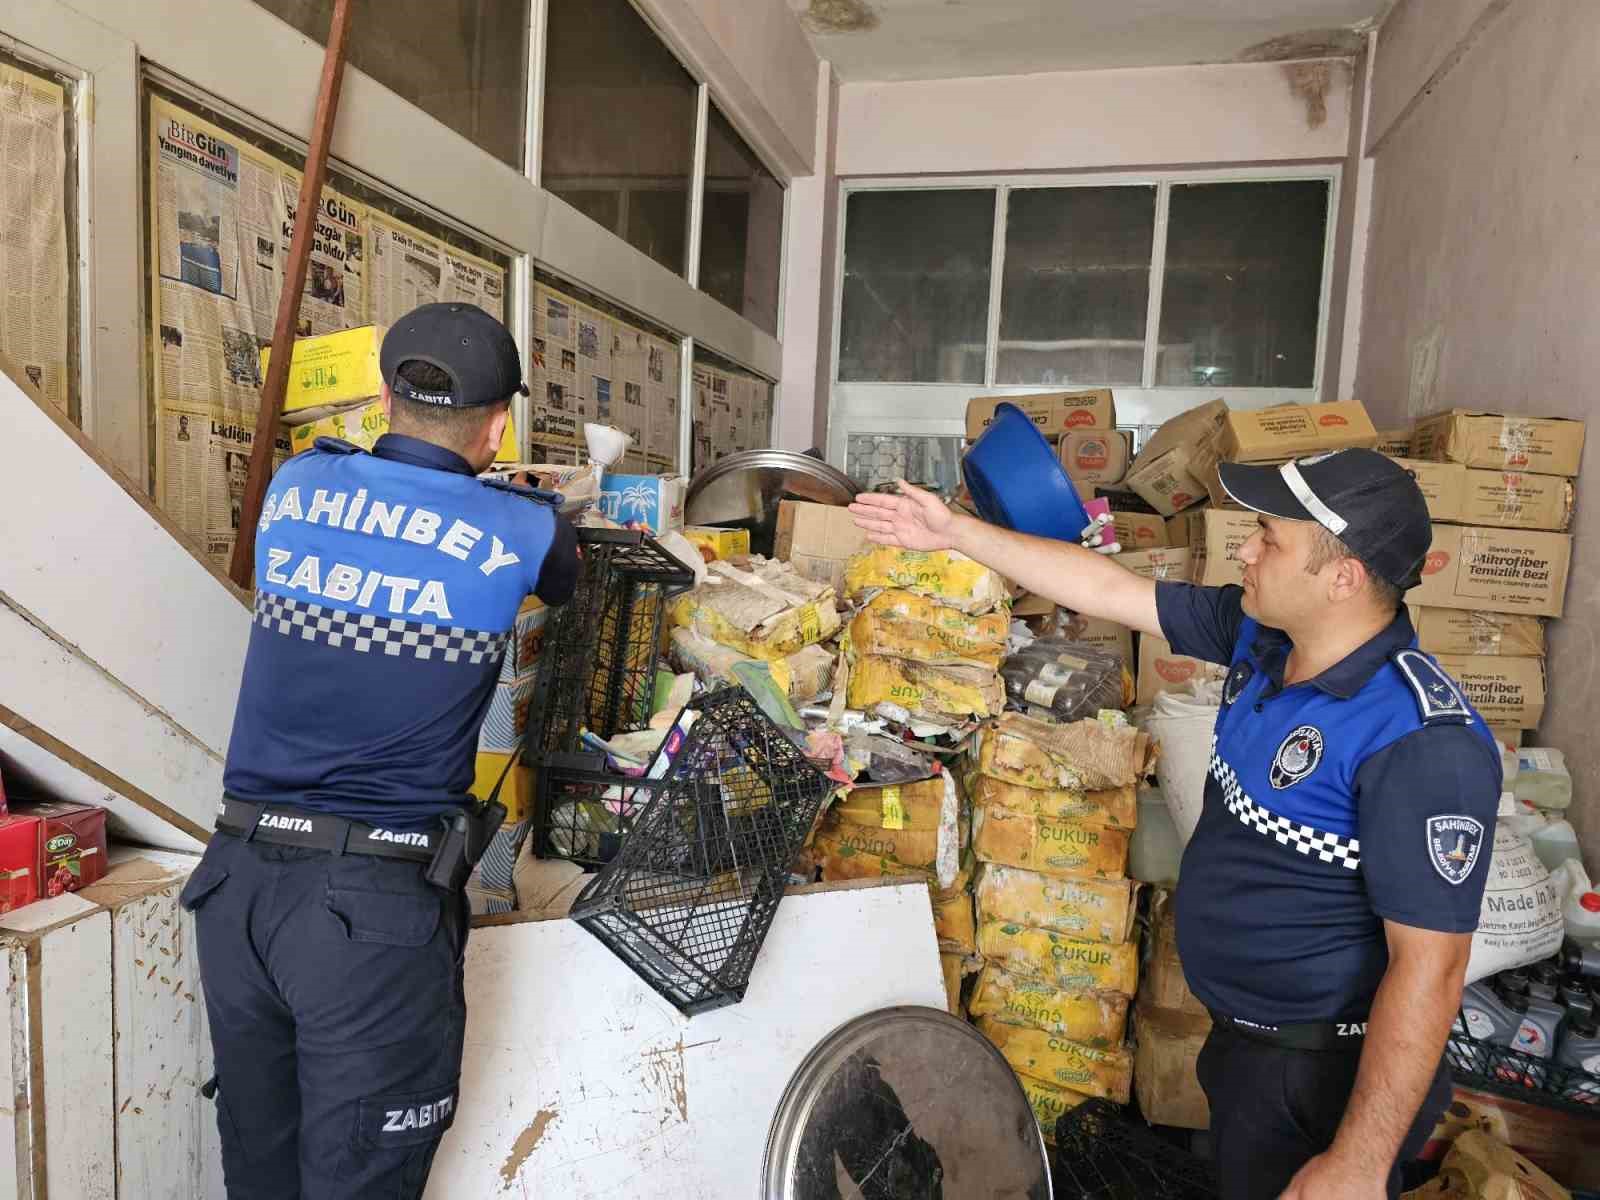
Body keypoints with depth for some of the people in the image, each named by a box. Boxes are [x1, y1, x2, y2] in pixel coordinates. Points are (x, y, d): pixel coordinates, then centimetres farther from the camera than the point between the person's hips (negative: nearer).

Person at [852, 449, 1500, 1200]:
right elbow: (1107, 588, -2)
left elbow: (1429, 968, -28)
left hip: (1326, 1078, -8)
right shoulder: (1258, 634, -7)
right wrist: (956, 533, 1)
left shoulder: (1420, 744, -30)